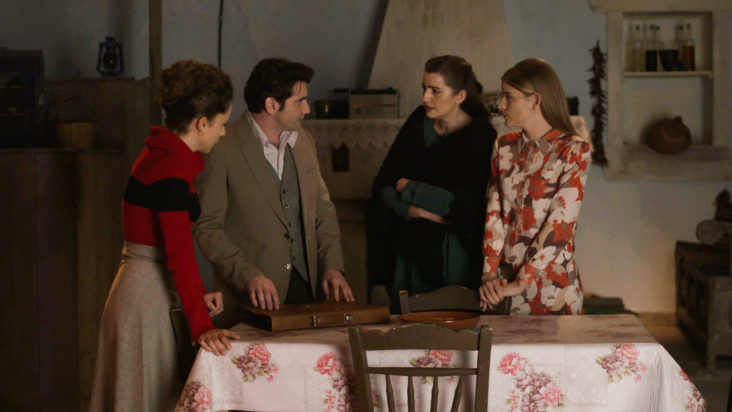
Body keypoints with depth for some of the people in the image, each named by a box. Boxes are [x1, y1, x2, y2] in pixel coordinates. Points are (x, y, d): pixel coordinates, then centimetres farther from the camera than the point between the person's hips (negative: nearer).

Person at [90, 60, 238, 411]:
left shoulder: (160, 155, 11)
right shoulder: (172, 170, -19)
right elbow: (180, 254, -24)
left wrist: (196, 296, 18)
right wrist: (202, 327, -25)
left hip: (149, 290, 10)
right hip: (148, 295, -10)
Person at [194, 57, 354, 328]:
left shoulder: (302, 140, 11)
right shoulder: (222, 151, -10)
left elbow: (323, 210, 17)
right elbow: (206, 227, -10)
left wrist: (332, 266, 3)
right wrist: (248, 275, -20)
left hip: (307, 286, 5)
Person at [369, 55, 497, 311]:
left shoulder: (481, 136, -10)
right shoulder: (418, 123, 5)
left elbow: (458, 201, -18)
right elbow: (382, 186, 1)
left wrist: (407, 188, -5)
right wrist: (418, 211, -15)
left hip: (455, 253, -4)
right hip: (410, 249, 4)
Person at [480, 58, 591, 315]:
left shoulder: (574, 151, -9)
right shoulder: (505, 147, 8)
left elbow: (561, 224, -15)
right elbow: (494, 213, 3)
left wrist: (520, 283, -18)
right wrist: (490, 273, -10)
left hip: (551, 285, -4)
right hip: (505, 284, 4)